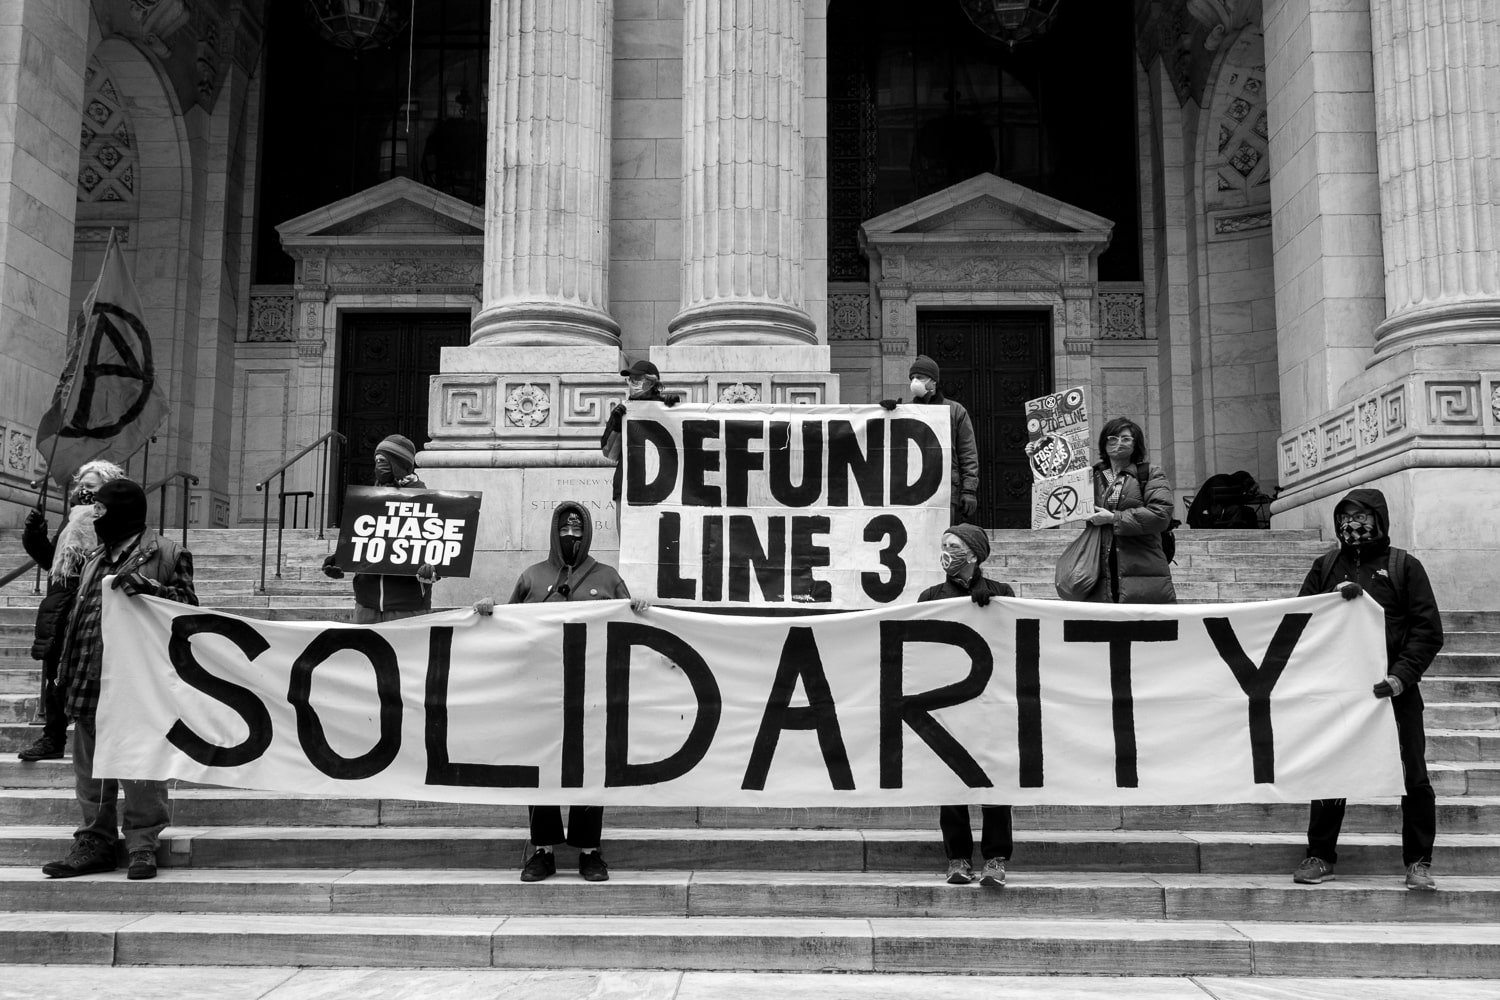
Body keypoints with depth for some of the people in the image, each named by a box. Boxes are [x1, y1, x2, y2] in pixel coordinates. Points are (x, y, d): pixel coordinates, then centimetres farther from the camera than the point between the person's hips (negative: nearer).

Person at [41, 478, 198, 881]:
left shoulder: (167, 555, -1)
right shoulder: (96, 559, 20)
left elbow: (188, 605, -5)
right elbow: (77, 615, 23)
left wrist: (149, 588, -21)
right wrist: (65, 669, 16)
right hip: (90, 684, 7)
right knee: (90, 768, 13)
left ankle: (143, 847, 6)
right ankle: (94, 844, 23)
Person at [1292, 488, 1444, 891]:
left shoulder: (1403, 566, 3)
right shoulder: (1325, 566, 11)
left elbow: (1429, 630, -1)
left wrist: (1402, 675, -13)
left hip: (1394, 691, -2)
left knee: (1413, 777, -1)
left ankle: (1418, 862, 12)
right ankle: (1320, 857, 14)